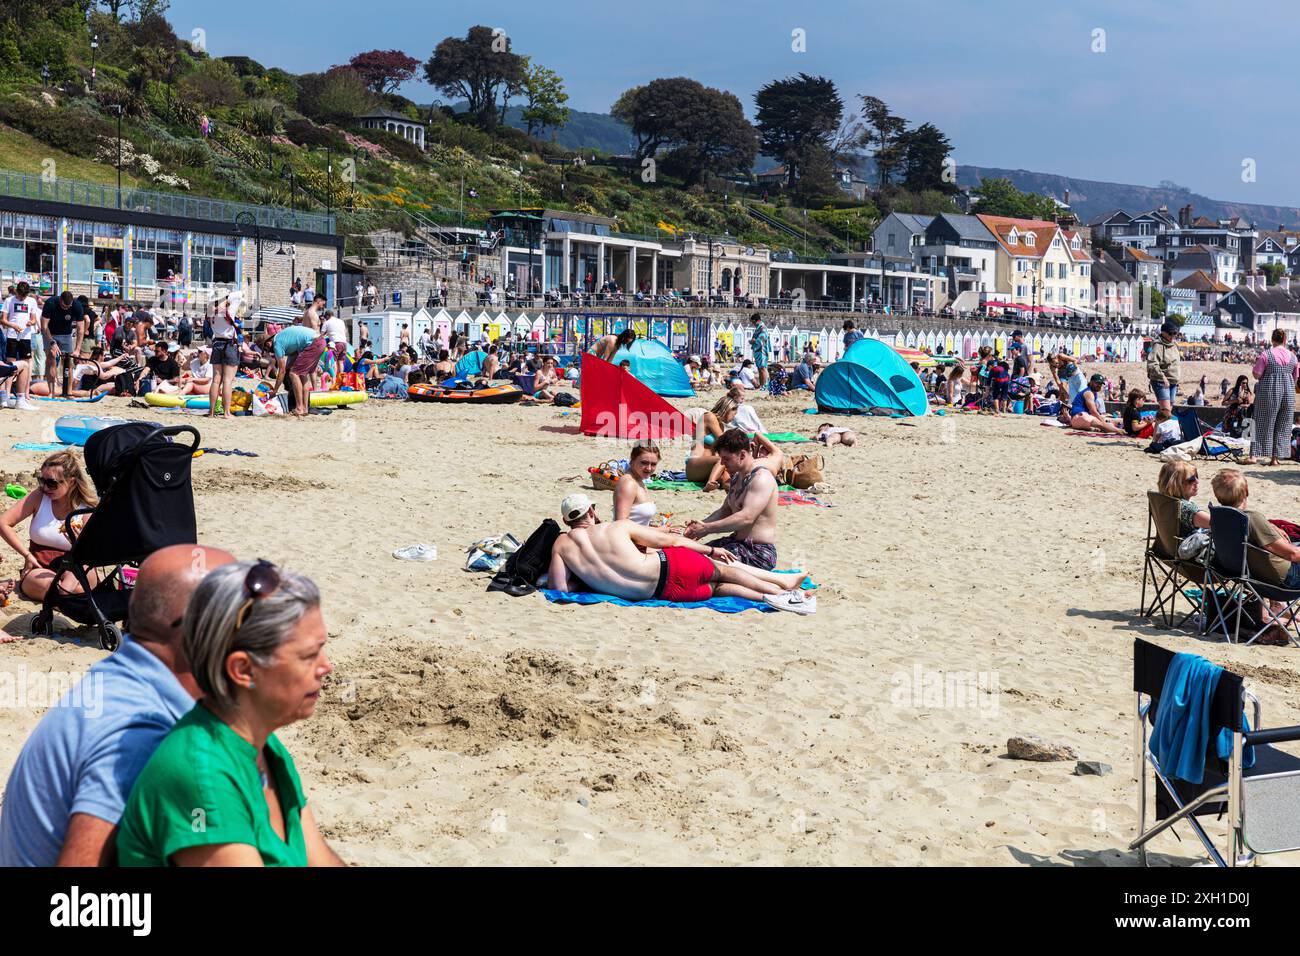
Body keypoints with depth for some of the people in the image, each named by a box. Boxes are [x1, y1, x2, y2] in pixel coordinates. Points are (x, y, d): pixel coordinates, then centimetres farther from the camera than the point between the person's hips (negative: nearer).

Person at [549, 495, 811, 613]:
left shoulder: (561, 545, 8)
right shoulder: (618, 527, 5)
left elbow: (561, 588, -1)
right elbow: (669, 540, 9)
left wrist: (586, 577, 20)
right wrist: (710, 550, 20)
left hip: (652, 593, 3)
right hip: (667, 567, -3)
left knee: (714, 586, 20)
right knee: (721, 569, 21)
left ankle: (773, 595, 12)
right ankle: (783, 584, 25)